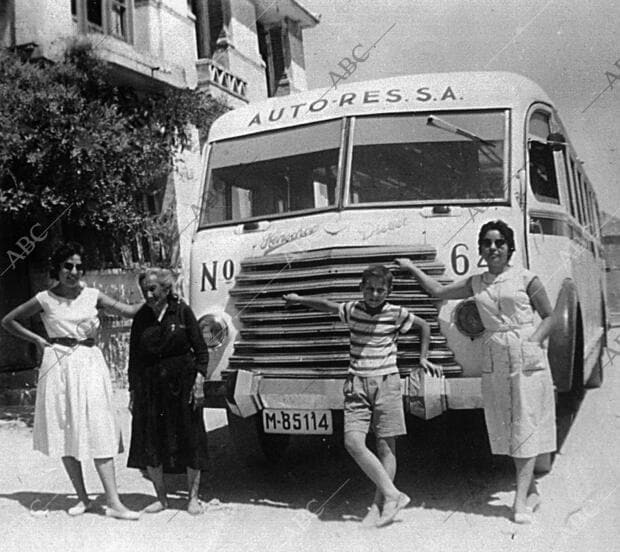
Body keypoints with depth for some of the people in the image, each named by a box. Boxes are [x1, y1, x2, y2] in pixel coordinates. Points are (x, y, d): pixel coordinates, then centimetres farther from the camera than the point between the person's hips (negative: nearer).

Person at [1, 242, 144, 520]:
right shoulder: (45, 299, 2)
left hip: (89, 364, 0)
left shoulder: (92, 295, 4)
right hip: (59, 364, 0)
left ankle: (113, 502, -6)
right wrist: (37, 339, 5)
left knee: (98, 430, -6)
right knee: (64, 432, 5)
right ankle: (82, 497, 18)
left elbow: (128, 310, 1)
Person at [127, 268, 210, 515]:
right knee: (149, 443, 3)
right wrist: (132, 393, 7)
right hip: (150, 386, 3)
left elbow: (201, 349, -1)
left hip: (182, 383, -2)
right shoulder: (141, 319, 4)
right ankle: (161, 497, 19)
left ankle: (193, 497, 17)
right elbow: (134, 358, 9)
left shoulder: (182, 312, -3)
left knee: (190, 441, 3)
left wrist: (199, 381, -10)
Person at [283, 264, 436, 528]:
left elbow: (424, 326, 16)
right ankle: (392, 495, -9)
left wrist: (423, 358, 16)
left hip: (387, 382, -2)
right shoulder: (352, 310, 5)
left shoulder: (396, 313, -1)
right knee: (353, 441, -13)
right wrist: (299, 299, 20)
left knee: (386, 446, -2)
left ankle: (379, 504, 5)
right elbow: (327, 305, 24)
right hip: (357, 383, 2)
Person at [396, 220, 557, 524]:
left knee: (526, 426, -5)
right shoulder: (476, 283, 12)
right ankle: (531, 491, 20)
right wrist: (411, 268, 18)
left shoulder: (525, 278, 1)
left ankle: (521, 499, -4)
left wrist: (534, 341, -9)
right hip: (494, 359, 4)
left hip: (527, 358, -4)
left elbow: (549, 316, 6)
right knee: (506, 428, 6)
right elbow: (438, 291, 19)